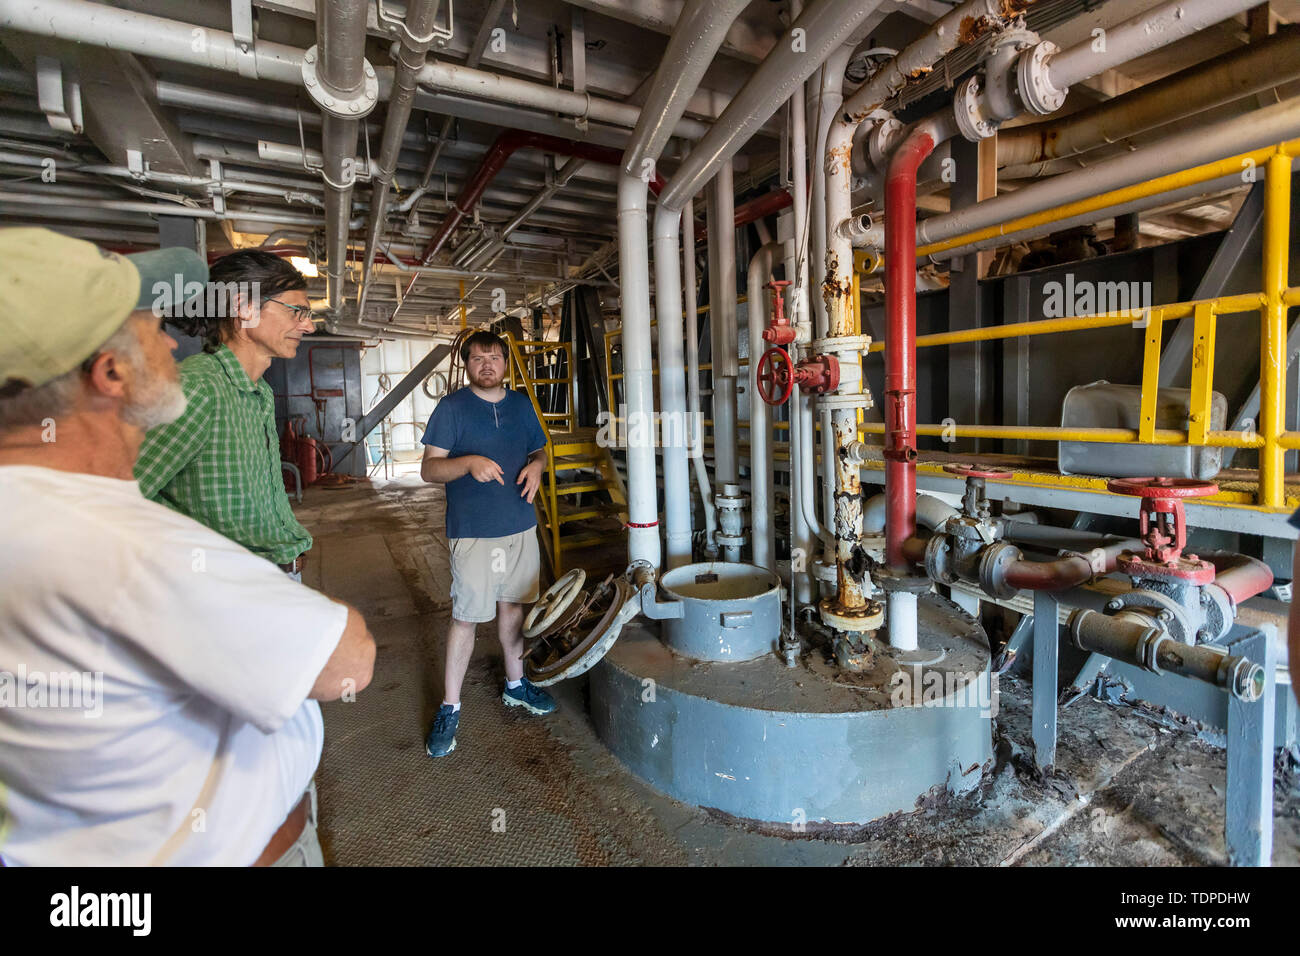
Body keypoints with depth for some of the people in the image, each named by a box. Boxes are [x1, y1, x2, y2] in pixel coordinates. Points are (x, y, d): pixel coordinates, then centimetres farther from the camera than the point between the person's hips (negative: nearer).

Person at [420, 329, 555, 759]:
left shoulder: (521, 404, 9)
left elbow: (539, 449, 20)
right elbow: (429, 468, -9)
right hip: (473, 531, -5)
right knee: (465, 616, -1)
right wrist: (469, 463, -28)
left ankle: (516, 684, 34)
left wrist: (537, 465, -4)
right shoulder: (451, 407, -6)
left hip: (521, 526, 5)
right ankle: (450, 707, 14)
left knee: (513, 605, 16)